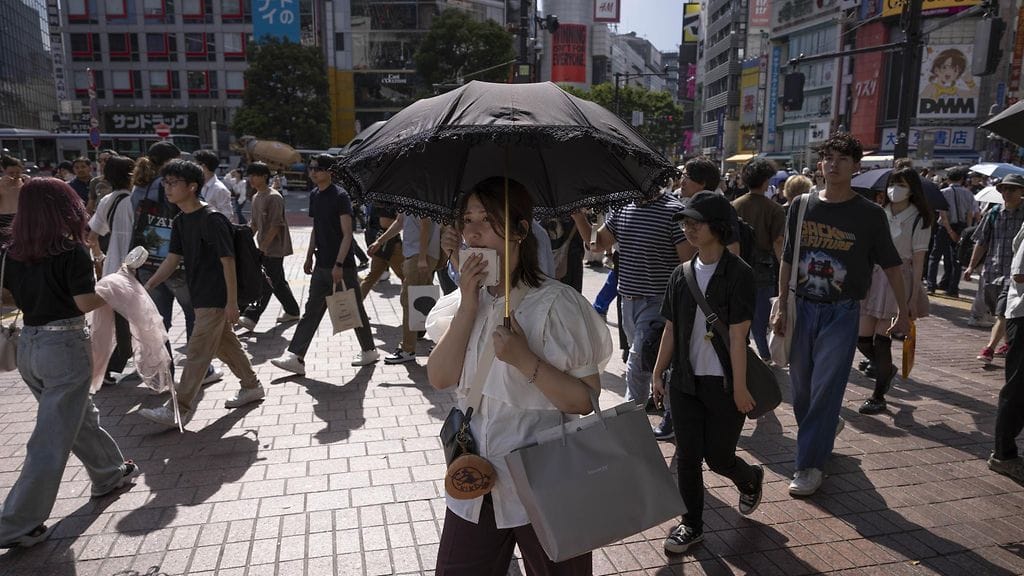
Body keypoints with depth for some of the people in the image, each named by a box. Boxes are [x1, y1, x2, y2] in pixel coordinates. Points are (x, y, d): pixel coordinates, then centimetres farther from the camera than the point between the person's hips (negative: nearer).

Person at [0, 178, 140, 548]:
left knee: (80, 416, 24)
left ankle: (110, 473, 42)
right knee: (53, 438, 2)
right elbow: (86, 302, -17)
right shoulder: (72, 250, -16)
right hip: (65, 347, -7)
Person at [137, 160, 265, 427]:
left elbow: (228, 261, -19)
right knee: (227, 345, 19)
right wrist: (147, 287, -1)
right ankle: (251, 387, 33)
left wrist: (232, 302, -18)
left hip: (215, 299, -9)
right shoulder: (180, 222, 8)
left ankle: (178, 410, 3)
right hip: (201, 297, 9)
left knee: (197, 353, -4)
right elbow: (172, 259, 9)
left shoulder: (211, 219, -19)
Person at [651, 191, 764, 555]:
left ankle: (751, 479, 41)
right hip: (685, 382, 4)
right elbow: (671, 329, 8)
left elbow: (737, 336, -14)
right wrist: (658, 373, 7)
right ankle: (692, 525, 24)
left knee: (718, 457, 7)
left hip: (723, 384, -4)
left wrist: (739, 387, -13)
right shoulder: (682, 274, 4)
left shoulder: (738, 275, -12)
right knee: (686, 456, 7)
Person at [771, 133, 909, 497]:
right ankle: (827, 427, 42)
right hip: (803, 307, 3)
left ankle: (810, 465, 5)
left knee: (825, 388, -5)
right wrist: (782, 309, 5)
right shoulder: (802, 205, 2)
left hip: (842, 313, -3)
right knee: (801, 385, 13)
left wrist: (904, 311, 6)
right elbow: (787, 261, 7)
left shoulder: (869, 214, -5)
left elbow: (891, 265, 4)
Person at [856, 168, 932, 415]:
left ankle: (878, 396, 8)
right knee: (862, 338, 3)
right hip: (874, 275, 4)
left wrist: (913, 296, -10)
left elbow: (918, 260, -5)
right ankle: (887, 370, 34)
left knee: (881, 338, -6)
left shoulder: (918, 219, -3)